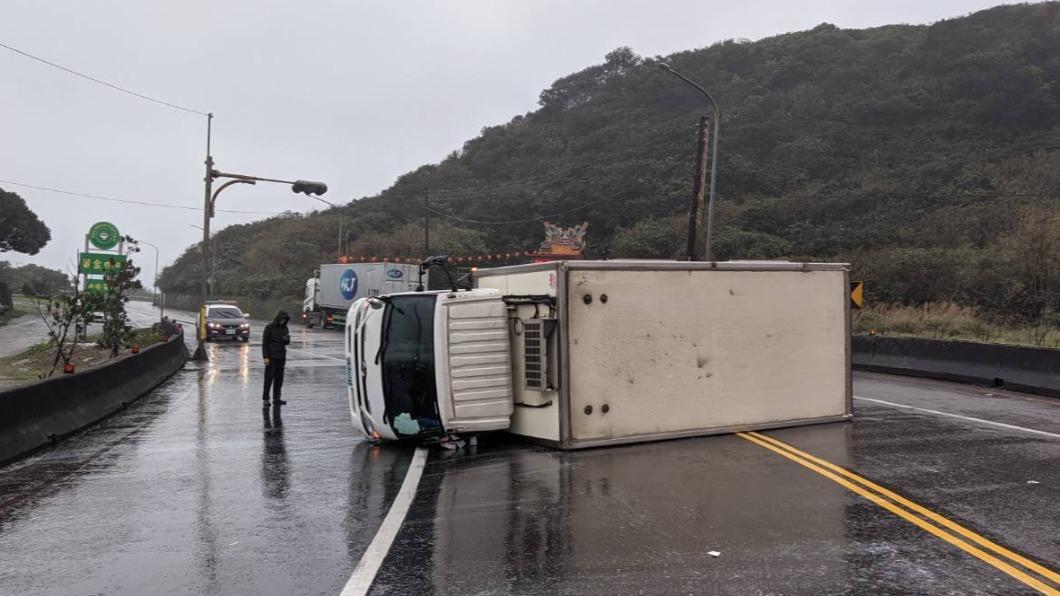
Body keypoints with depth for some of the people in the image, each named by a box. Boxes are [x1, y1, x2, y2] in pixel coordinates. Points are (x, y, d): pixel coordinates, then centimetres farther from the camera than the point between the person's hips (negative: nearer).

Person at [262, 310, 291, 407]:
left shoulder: (285, 328, 8)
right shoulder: (269, 327, -7)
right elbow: (264, 343, -8)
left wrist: (287, 339, -10)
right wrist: (265, 357, -14)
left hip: (281, 356, 5)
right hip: (271, 356, -5)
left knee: (279, 378, 6)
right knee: (269, 378, -4)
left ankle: (276, 398, 13)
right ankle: (265, 399, 1)